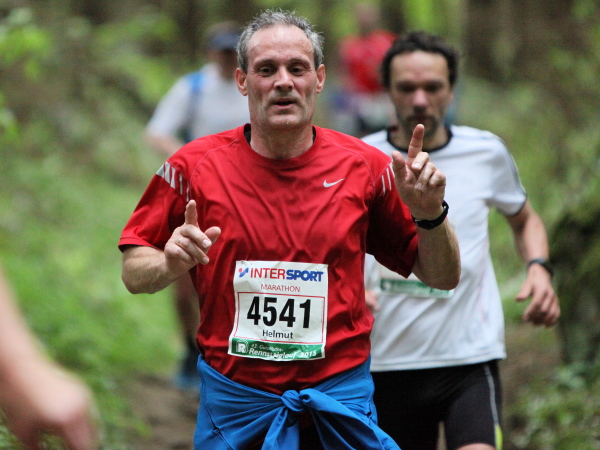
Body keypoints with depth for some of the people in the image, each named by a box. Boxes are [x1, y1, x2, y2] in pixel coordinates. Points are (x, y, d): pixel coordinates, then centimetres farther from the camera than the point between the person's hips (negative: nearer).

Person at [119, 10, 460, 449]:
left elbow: (443, 278, 3)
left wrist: (430, 214, -15)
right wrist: (170, 264, -20)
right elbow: (133, 273, 1)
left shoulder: (365, 166, -2)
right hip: (232, 399, 0)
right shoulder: (194, 166, -4)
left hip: (339, 396, 0)